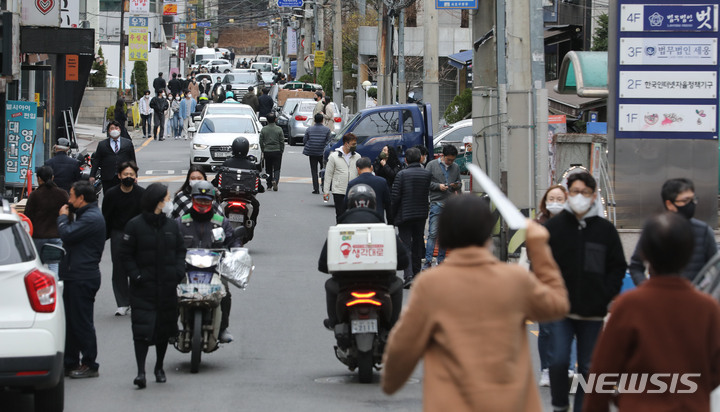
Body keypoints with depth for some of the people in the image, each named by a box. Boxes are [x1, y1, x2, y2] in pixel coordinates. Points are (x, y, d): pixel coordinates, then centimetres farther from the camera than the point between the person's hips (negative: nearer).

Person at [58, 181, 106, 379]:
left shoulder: (91, 218, -17)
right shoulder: (87, 215, 18)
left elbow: (66, 235, -23)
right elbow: (71, 238, 21)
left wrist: (62, 217, -8)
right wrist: (66, 218, 9)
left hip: (83, 278, -11)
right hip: (75, 276, 11)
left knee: (82, 323, -6)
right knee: (72, 321, 14)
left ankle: (90, 365, 0)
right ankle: (70, 363, 20)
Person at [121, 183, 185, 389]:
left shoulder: (171, 226, 8)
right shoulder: (135, 225, -5)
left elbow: (180, 250, 16)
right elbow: (126, 254, -2)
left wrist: (179, 271, 0)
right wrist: (136, 275, -12)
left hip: (167, 287, 5)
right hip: (143, 287, -4)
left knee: (164, 328, 11)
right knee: (142, 329, -11)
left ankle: (159, 367, 27)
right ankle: (141, 371, -11)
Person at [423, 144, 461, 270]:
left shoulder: (456, 167, 13)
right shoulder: (432, 165, 1)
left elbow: (460, 183, 21)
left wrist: (457, 185, -2)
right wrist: (438, 186, -13)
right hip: (437, 203, -4)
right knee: (433, 233, -10)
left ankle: (441, 259, 16)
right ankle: (428, 261, -11)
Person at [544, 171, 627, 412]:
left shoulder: (606, 230, 4)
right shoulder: (553, 227, 1)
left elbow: (618, 267, 9)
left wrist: (606, 296, -4)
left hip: (593, 312, 1)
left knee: (588, 367, 6)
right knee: (559, 361, -10)